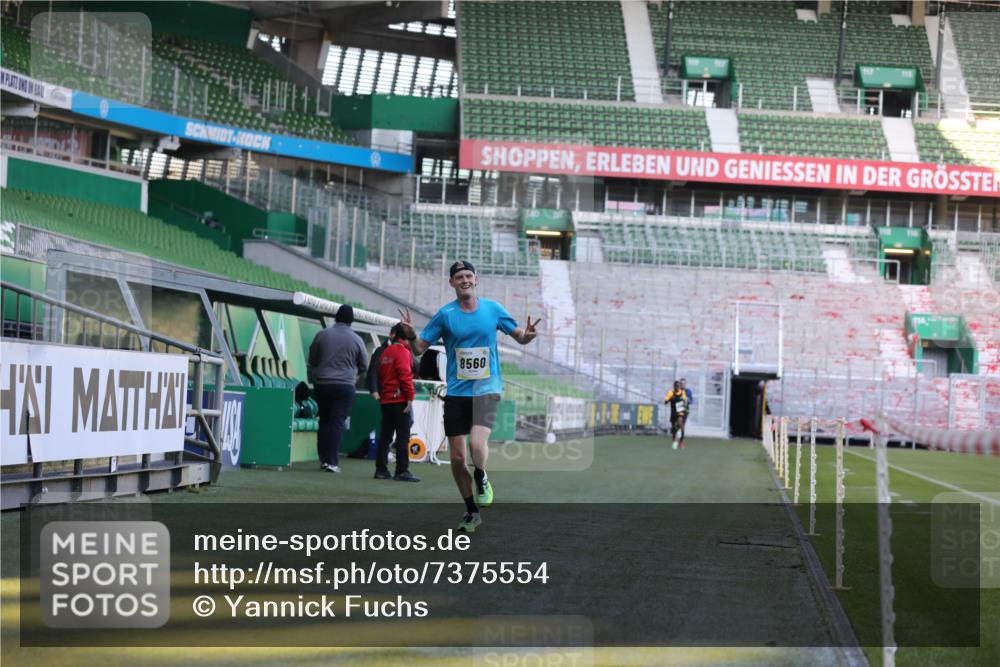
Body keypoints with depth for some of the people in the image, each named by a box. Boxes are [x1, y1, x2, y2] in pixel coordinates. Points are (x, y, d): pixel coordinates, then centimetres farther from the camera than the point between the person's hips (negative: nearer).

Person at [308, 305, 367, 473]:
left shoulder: (322, 334, 0)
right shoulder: (356, 339, -5)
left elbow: (312, 360, 9)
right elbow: (364, 365, 6)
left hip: (322, 384, 2)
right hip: (345, 386, -2)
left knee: (324, 421, 14)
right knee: (338, 422, -3)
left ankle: (323, 459, 15)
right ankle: (332, 461, -9)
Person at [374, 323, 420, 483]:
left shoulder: (385, 352, 13)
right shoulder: (403, 352, -9)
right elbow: (405, 376, -17)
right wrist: (410, 397, -14)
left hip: (386, 401, 8)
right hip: (400, 400, -7)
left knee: (385, 436, 11)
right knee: (403, 437, -6)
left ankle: (381, 469, 12)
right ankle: (402, 471, -9)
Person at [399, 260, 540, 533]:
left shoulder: (493, 309, 2)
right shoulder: (445, 314, 1)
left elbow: (519, 336, 12)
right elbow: (420, 347, 3)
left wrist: (528, 335, -11)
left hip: (486, 389, -1)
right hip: (456, 392, 2)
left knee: (476, 443, -26)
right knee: (457, 457, 2)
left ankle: (481, 479, 8)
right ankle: (472, 512, 21)